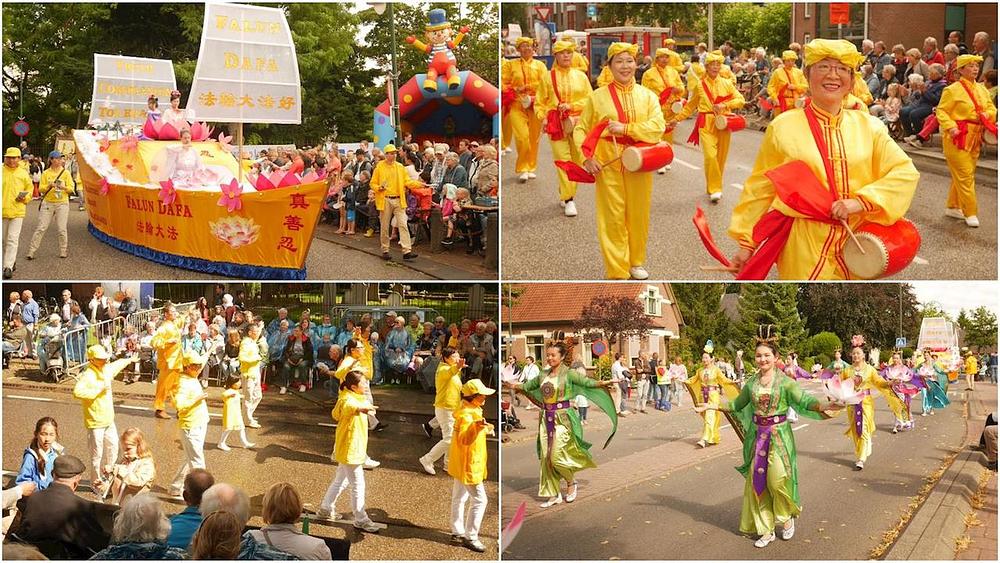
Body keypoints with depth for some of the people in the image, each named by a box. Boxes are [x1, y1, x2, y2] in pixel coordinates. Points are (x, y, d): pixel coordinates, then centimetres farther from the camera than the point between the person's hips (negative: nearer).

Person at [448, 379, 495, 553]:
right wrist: (477, 426, -59)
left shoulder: (471, 411, 7)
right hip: (468, 465, -11)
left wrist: (485, 429, 36)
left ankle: (457, 532, 30)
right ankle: (470, 537, 1)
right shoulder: (466, 415, -25)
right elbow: (464, 439, -42)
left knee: (459, 497, 18)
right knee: (479, 500, -6)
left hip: (463, 465, 11)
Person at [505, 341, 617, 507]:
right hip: (546, 418, 6)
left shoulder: (568, 374, -6)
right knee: (546, 457, 5)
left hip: (563, 418, -6)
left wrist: (602, 383, -35)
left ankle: (572, 483, 17)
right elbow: (527, 385, 26)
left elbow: (586, 382, -19)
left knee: (557, 456, -11)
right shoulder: (543, 375, 11)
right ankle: (554, 495, 14)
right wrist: (511, 385, 34)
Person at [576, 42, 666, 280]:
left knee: (638, 214, 9)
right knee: (612, 217, -1)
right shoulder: (597, 96, 2)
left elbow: (658, 127, -8)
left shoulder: (647, 96, 5)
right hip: (608, 164, -1)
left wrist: (625, 128, -18)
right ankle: (617, 271, 7)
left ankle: (636, 262, 28)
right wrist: (587, 157, -10)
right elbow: (581, 129, 5)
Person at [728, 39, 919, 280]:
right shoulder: (782, 127, -3)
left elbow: (905, 172, -1)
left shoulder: (869, 126, 2)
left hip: (856, 244, 3)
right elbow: (760, 189, 2)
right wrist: (746, 243, 3)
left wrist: (861, 201, -15)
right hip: (803, 248, -3)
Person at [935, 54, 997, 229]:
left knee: (960, 175, 14)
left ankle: (952, 207, 27)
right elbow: (941, 111, -10)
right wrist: (951, 127, -23)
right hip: (957, 138, -7)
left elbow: (991, 108, 16)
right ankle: (970, 213, -4)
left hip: (975, 138, 7)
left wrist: (987, 114, -6)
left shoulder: (981, 89, 12)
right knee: (965, 175, -8)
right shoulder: (952, 90, -9)